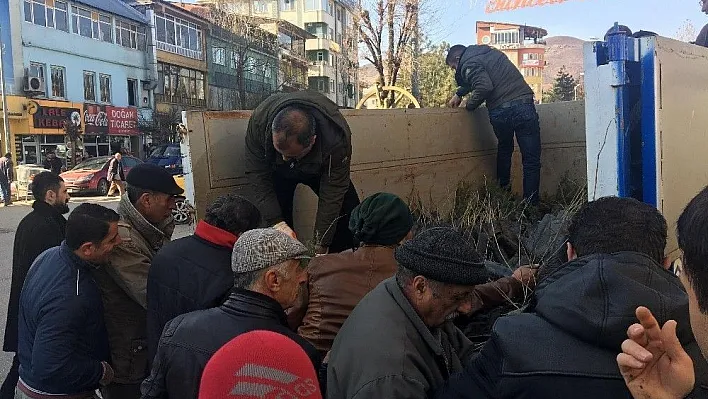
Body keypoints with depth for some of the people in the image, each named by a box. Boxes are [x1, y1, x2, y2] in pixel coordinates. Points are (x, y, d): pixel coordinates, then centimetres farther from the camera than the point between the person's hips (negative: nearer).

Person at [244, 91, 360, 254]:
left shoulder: (337, 139, -41)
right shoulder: (259, 120, -38)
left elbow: (331, 197, -33)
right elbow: (257, 175, -28)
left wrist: (321, 247, -32)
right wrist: (276, 222, -36)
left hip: (320, 168, 0)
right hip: (278, 170, 0)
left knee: (349, 210, -11)